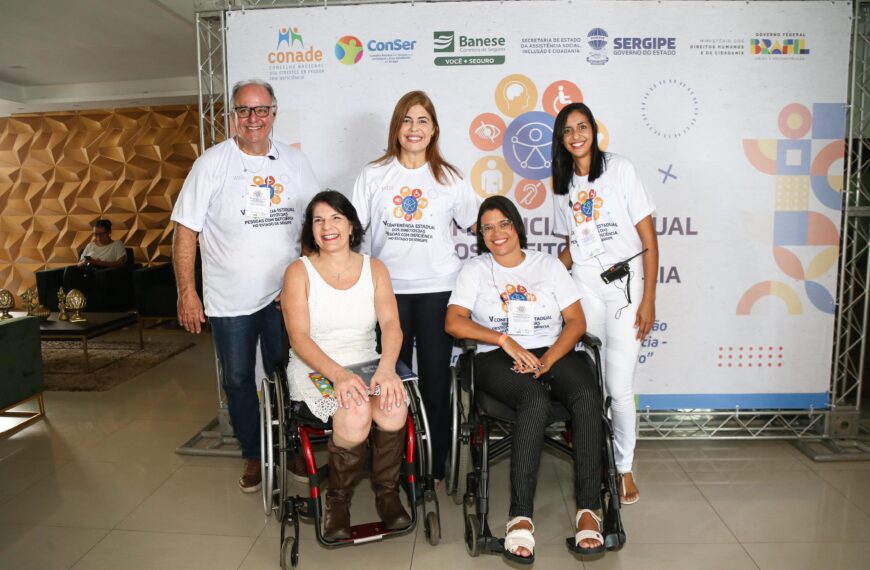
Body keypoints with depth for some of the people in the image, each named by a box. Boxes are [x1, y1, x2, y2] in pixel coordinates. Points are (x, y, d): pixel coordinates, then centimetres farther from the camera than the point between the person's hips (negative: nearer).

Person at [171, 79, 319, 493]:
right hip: (230, 299, -1)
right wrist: (186, 292, -10)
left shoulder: (294, 161, 4)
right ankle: (253, 455, 29)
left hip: (284, 294, 2)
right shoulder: (212, 163, -5)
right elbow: (185, 230, -5)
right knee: (238, 381, 10)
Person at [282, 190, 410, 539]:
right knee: (356, 415, -33)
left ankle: (387, 491, -4)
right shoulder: (299, 272, -1)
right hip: (315, 371, -2)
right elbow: (299, 338, -11)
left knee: (395, 407, -30)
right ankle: (338, 499, -4)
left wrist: (386, 368, -27)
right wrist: (338, 374, -28)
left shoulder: (374, 269, 7)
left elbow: (391, 324, -6)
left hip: (367, 366, 3)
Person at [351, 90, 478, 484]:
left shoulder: (449, 178, 7)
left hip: (438, 290, 0)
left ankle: (435, 466, 20)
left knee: (435, 378, 5)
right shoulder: (375, 175, 7)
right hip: (388, 289, 1)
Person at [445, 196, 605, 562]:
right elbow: (454, 322, -3)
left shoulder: (548, 265, 15)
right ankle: (521, 516, -31)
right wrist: (505, 340, -15)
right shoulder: (475, 269, 11)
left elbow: (576, 321, 6)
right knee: (536, 400, -35)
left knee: (587, 396, -30)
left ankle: (588, 509, -25)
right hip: (498, 358, -2)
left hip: (554, 353, 3)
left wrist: (548, 360, -12)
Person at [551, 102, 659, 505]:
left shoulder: (619, 169, -2)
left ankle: (624, 468, 15)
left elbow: (649, 240, -4)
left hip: (625, 283, -4)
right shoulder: (563, 185, 12)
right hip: (583, 286, 4)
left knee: (619, 385, -5)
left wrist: (648, 300, -9)